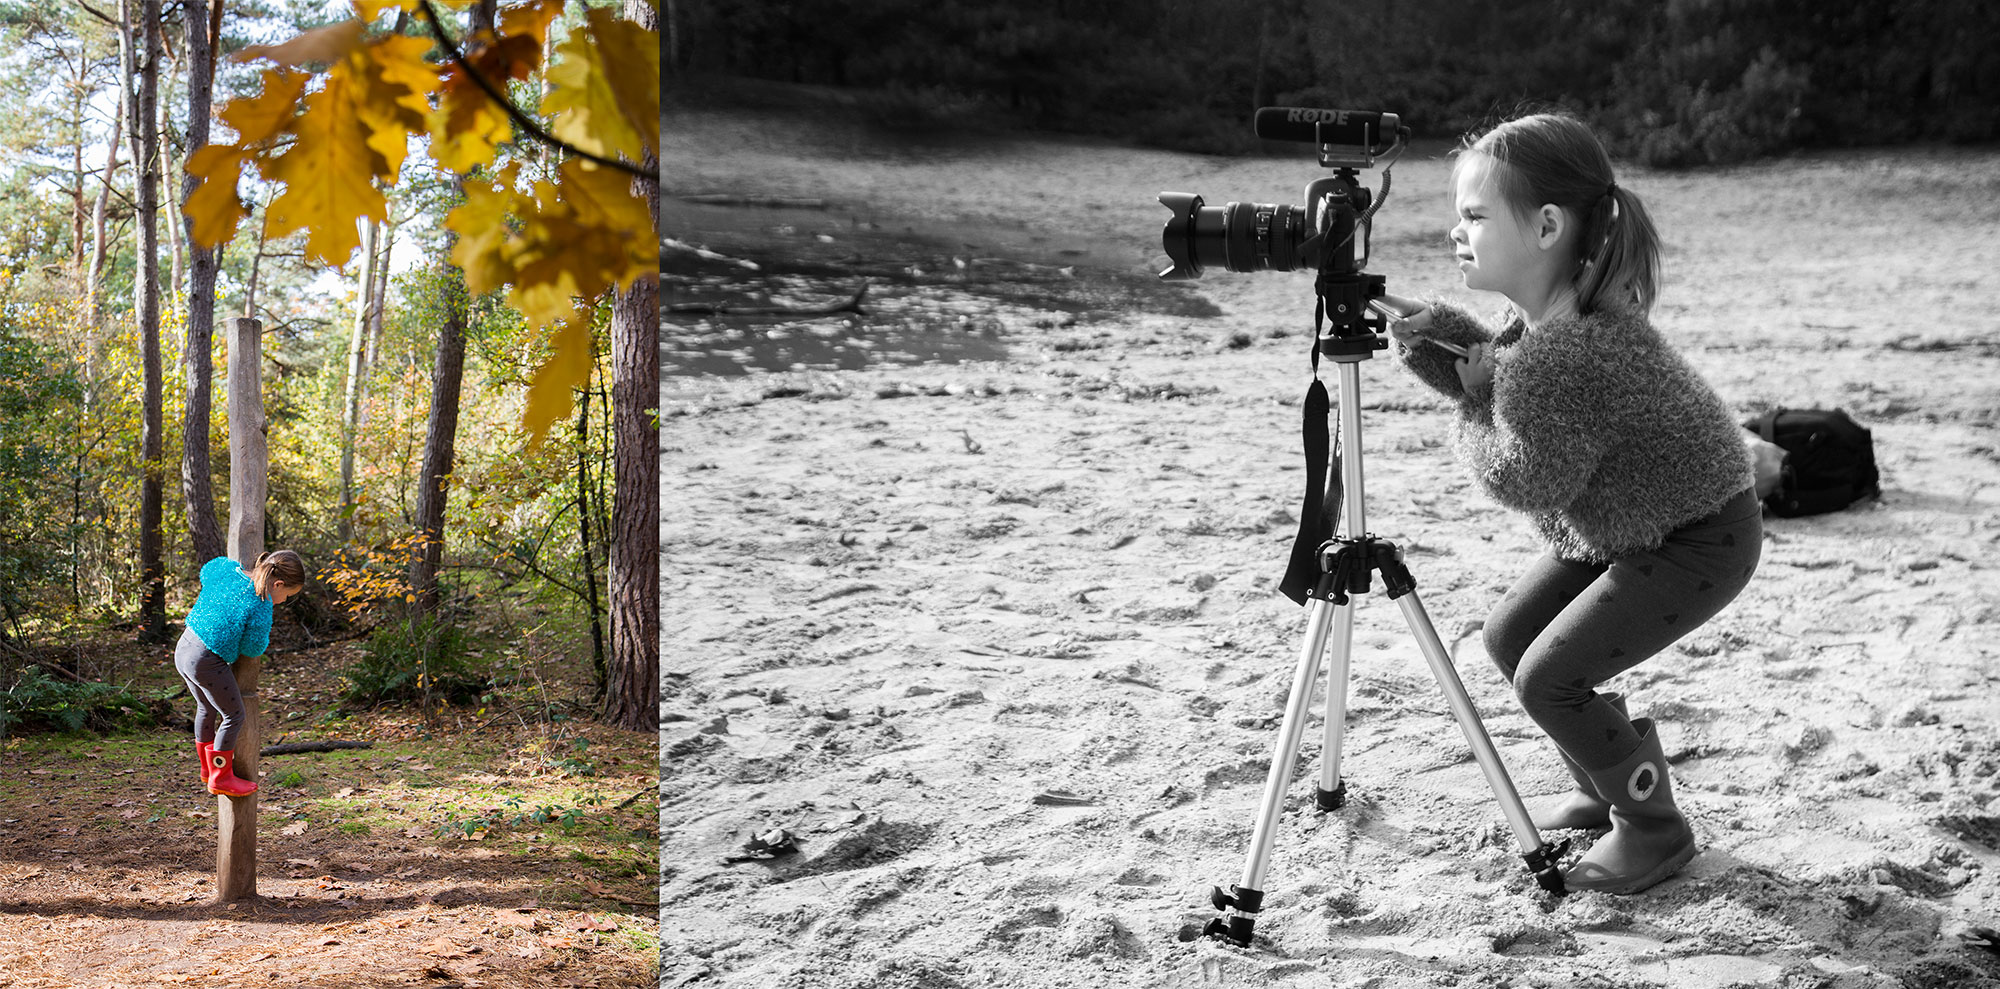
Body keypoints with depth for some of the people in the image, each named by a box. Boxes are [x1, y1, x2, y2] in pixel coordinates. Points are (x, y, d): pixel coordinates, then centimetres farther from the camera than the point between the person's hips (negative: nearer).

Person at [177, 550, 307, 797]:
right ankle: (220, 778, 20)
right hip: (207, 662, -9)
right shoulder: (260, 606, -19)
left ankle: (208, 767, 45)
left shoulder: (228, 570, 2)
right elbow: (253, 647, -10)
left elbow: (206, 572, 25)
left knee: (206, 709, 28)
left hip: (184, 648, 9)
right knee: (233, 716, 10)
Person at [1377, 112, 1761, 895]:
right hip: (1624, 525, 10)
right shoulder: (1543, 312, -4)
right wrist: (1448, 341, -12)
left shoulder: (1571, 350, -34)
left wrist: (1467, 405, -11)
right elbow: (1514, 391, 4)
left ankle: (1654, 830, 7)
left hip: (1698, 540, -10)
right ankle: (1606, 790, 29)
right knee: (1510, 637, 11)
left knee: (1548, 676, -13)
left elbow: (1525, 481, -25)